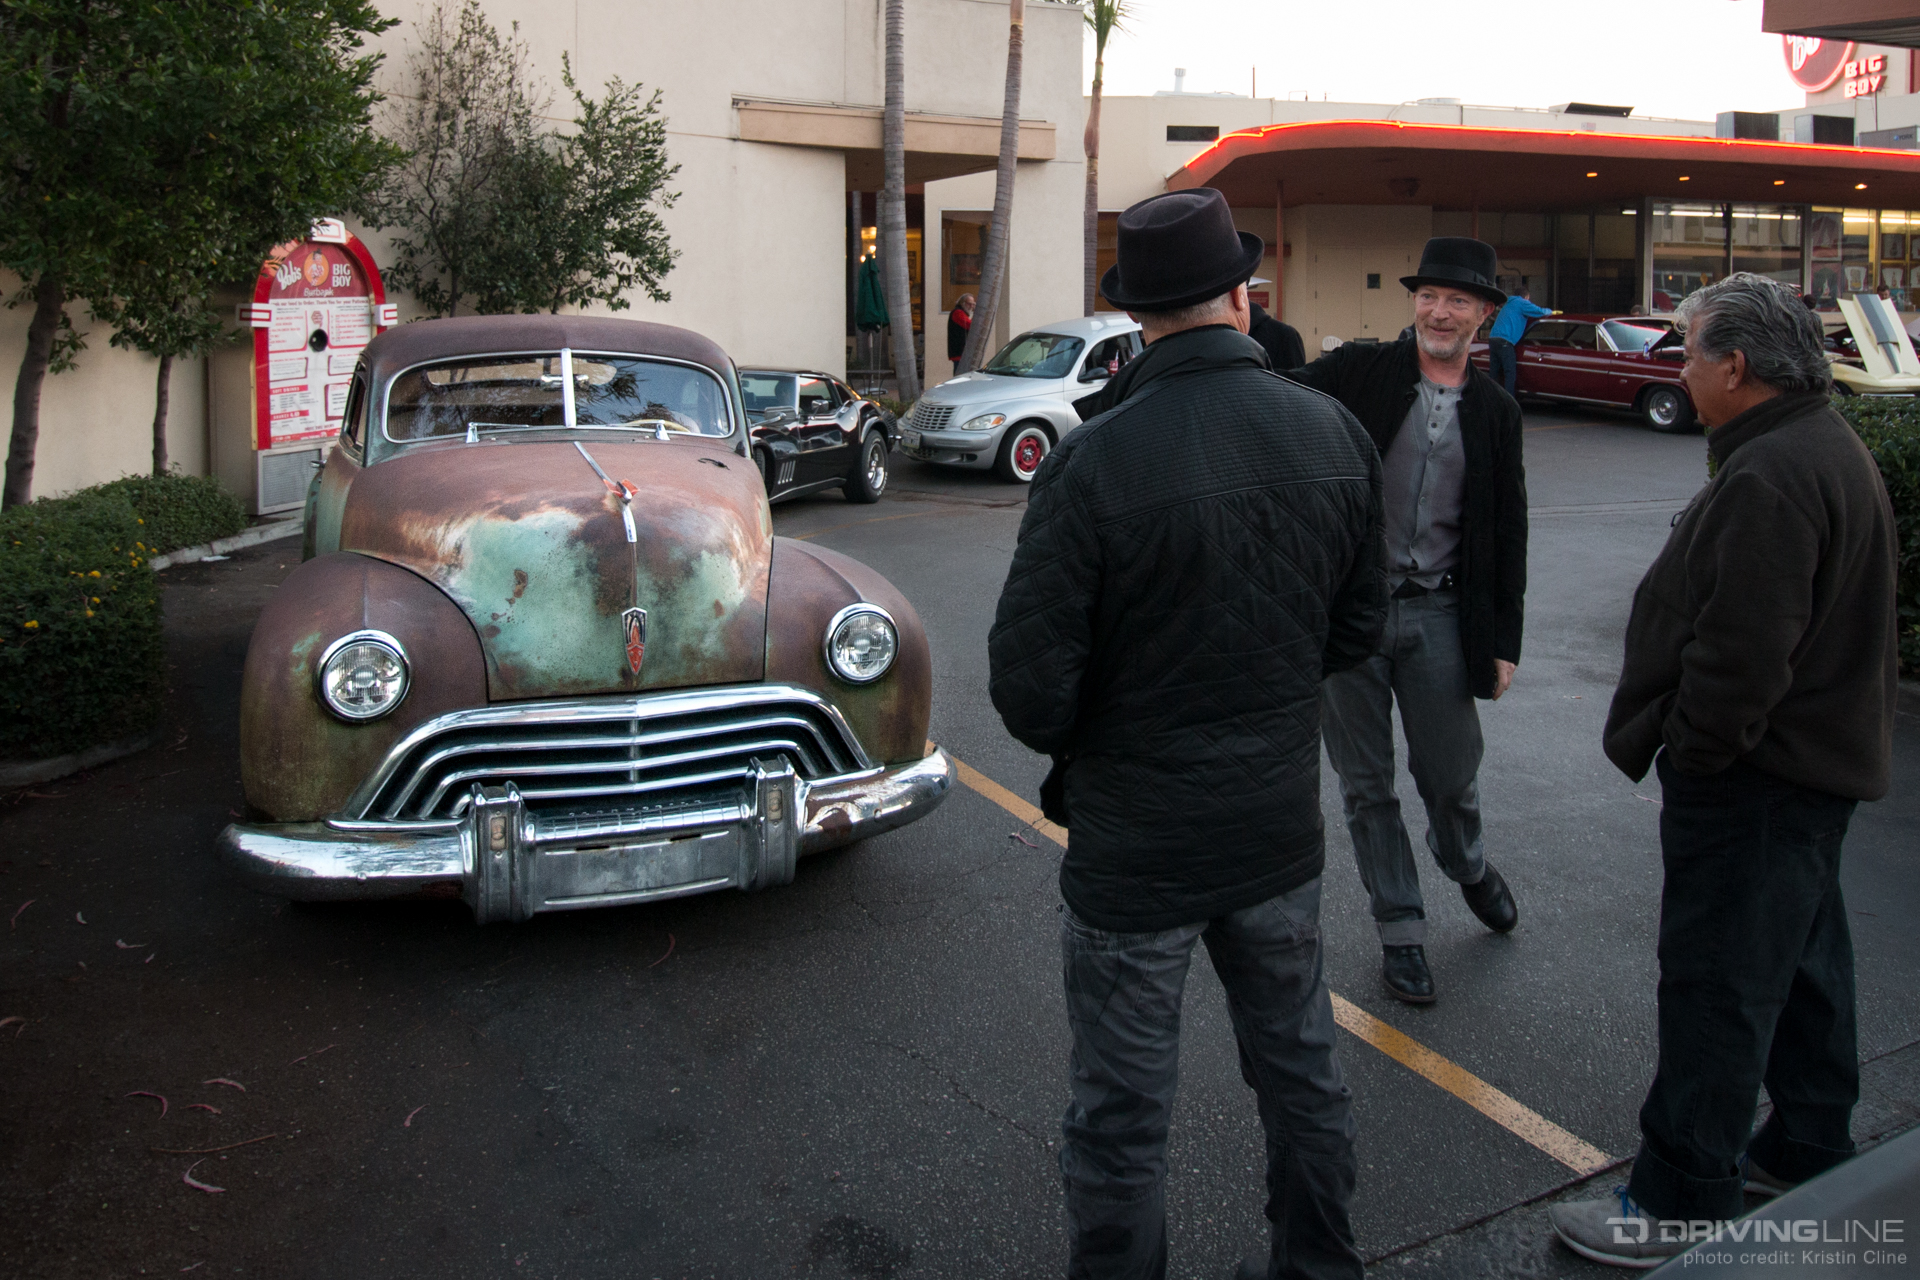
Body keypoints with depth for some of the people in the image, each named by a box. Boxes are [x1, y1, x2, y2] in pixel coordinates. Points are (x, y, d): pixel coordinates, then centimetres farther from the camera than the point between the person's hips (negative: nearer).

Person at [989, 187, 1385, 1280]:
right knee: (1303, 1070, 24)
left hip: (1134, 846, -5)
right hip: (1282, 826, 6)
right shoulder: (1337, 433, -7)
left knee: (1122, 1117, 11)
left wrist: (1078, 745, 3)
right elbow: (1358, 626, 5)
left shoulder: (1094, 462, -22)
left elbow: (1030, 686, -18)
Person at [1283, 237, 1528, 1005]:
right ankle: (1400, 929, 27)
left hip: (1436, 614, 1)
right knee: (1366, 783, 9)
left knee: (1451, 776, 11)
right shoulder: (1358, 373, -1)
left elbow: (1508, 534, 8)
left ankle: (1467, 866, 46)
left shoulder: (1495, 412, 5)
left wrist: (1505, 642, 5)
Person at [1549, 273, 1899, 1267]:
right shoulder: (1829, 447, 13)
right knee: (1803, 961, 21)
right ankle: (1808, 1152, 38)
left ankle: (1681, 1207, 8)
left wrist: (1690, 749, -15)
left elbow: (1740, 654, -28)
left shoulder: (1769, 478, -23)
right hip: (1817, 759, 11)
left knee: (1716, 989, -3)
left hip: (1756, 779, -11)